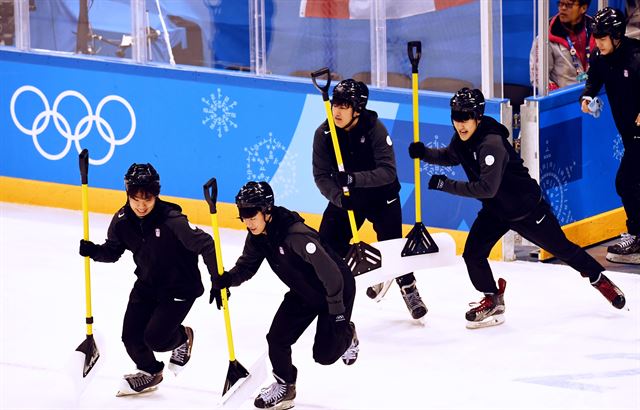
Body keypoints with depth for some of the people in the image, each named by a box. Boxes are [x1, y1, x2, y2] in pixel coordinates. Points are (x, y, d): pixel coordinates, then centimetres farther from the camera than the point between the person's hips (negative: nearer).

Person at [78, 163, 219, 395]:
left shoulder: (171, 221, -29)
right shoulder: (122, 221, -11)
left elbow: (203, 244, -28)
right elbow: (112, 252, 3)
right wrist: (92, 251, -18)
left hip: (180, 287, -5)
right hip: (147, 284, 5)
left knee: (155, 338, -13)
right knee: (131, 335, -1)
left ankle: (182, 337, 24)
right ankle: (149, 372, 31)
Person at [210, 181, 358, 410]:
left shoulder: (296, 236, -37)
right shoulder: (257, 236, -12)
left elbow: (330, 273, -34)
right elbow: (246, 267, 0)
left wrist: (337, 313, -29)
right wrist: (225, 280, -22)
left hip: (337, 289, -7)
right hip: (303, 292, 7)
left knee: (325, 354, -4)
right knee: (277, 338, -5)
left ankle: (347, 335, 30)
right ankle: (284, 387, 17)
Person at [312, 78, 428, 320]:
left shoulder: (375, 130, -24)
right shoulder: (324, 134, -15)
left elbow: (388, 172, -30)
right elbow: (321, 175, -15)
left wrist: (354, 178, -45)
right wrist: (339, 198, -34)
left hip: (381, 196, -3)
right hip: (345, 197, 3)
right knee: (327, 245, -7)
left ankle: (409, 290, 13)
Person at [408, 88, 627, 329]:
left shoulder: (492, 144, -34)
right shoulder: (462, 139, -8)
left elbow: (487, 188, -39)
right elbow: (449, 157, 15)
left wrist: (446, 185, -38)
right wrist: (424, 153, -5)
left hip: (527, 207, -7)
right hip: (495, 211, 7)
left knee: (561, 248, 7)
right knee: (473, 253, -7)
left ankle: (599, 279, 30)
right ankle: (493, 301, 11)